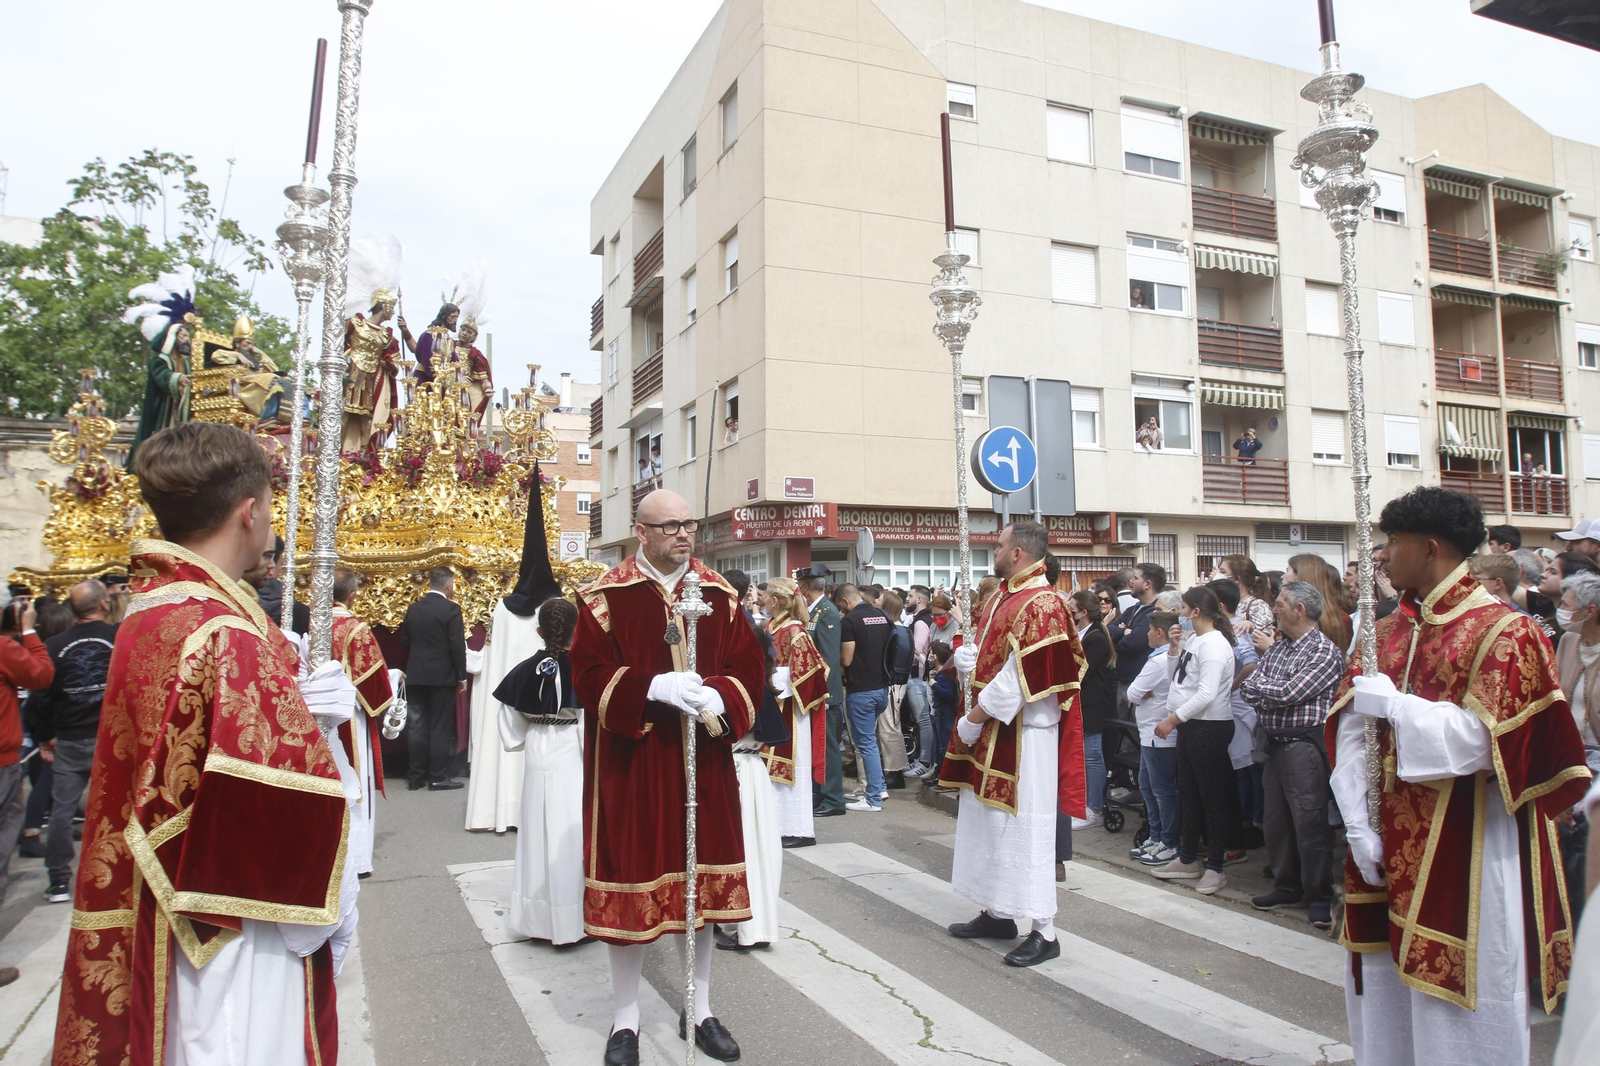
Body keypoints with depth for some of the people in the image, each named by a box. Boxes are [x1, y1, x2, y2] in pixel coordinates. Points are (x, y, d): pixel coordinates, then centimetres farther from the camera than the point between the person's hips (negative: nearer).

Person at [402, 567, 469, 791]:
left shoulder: (413, 609, 5)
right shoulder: (451, 609, -11)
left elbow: (404, 642, 10)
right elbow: (457, 646, -13)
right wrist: (462, 676, -5)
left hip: (415, 676, 5)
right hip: (442, 677, -5)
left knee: (417, 727, 10)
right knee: (440, 728, 2)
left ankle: (416, 776, 16)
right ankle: (438, 778, 5)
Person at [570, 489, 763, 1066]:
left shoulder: (719, 595, 5)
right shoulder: (605, 596, -6)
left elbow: (748, 665, 3)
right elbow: (589, 673, -11)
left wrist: (718, 697, -17)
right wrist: (654, 688, -24)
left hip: (703, 761, 4)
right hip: (631, 763, -3)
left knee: (703, 877, 12)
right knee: (632, 877, 5)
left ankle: (699, 1008, 31)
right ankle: (626, 1018, 25)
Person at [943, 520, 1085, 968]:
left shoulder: (1041, 604, -17)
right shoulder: (1000, 599, 12)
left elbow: (1021, 677, -21)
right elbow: (983, 657, 19)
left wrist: (975, 717, -16)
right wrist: (964, 658, -4)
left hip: (1024, 734, -10)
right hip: (989, 730, 10)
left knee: (1025, 828, -3)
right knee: (987, 821, 16)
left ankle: (1044, 932, 7)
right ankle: (997, 913, 29)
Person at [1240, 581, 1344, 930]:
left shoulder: (1325, 651, -11)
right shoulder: (1277, 646, 13)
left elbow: (1287, 694, -18)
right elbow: (1248, 689, 7)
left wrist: (1259, 687, -2)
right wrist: (1272, 701, -11)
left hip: (1304, 746, -8)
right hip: (1274, 743, 8)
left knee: (1309, 823, -3)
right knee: (1275, 821, 14)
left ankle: (1319, 897, 10)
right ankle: (1287, 888, 27)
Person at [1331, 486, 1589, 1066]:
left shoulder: (1501, 632, -8)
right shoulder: (1386, 633, 9)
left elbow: (1481, 739, -17)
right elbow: (1349, 730, 3)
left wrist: (1394, 704, -13)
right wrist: (1359, 826, -5)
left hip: (1466, 848, -5)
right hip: (1391, 841, 6)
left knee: (1459, 1012, 5)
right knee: (1386, 998, 14)